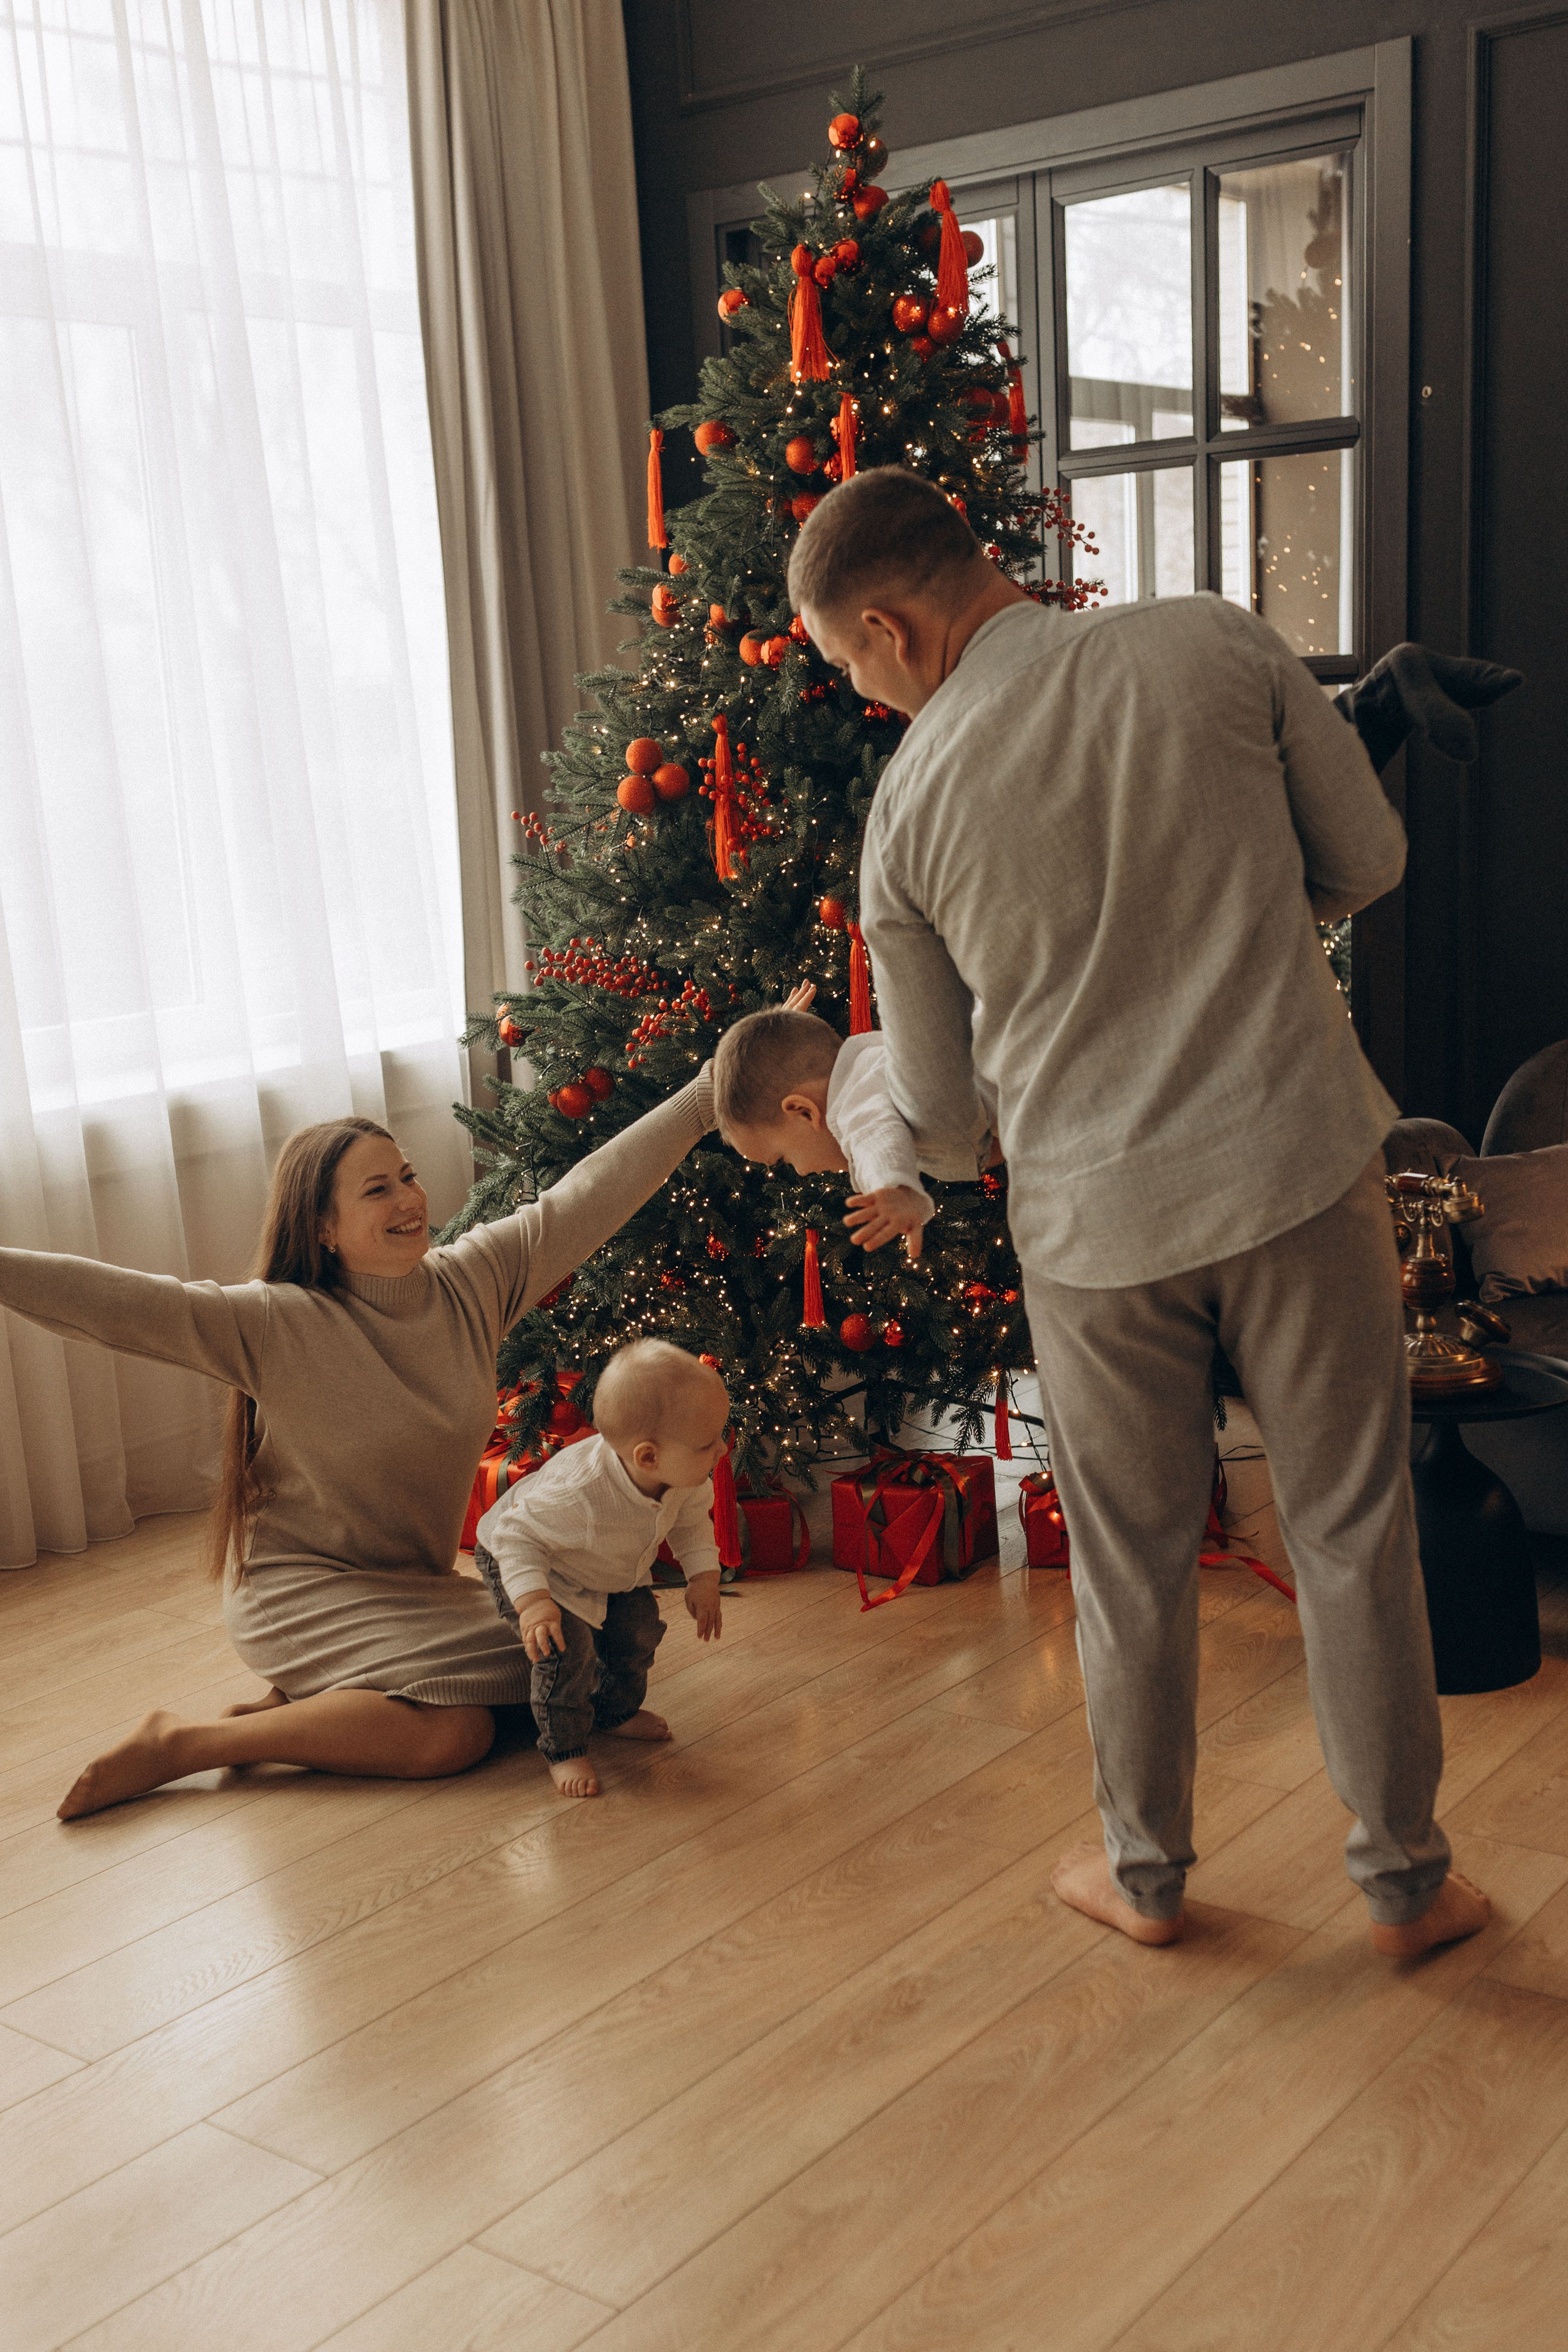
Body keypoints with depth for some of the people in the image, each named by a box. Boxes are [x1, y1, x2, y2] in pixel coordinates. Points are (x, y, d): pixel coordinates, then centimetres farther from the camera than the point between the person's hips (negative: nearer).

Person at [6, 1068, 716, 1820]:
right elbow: (117, 1302, -26)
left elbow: (595, 1190, -3)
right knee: (452, 1732, -25)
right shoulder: (278, 1324, -17)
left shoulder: (475, 1281, -3)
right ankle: (180, 1744, -10)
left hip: (416, 1585, 7)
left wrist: (709, 1091, -4)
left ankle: (307, 1706, 4)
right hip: (301, 1589, -7)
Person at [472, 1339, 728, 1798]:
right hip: (517, 1562, -7)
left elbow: (692, 1519, -4)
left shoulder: (687, 1477, -26)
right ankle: (564, 1749, 2)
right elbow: (517, 1535, -38)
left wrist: (703, 1577, -13)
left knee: (639, 1631, 8)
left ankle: (616, 1712, 37)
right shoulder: (580, 1493, -49)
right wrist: (533, 1601, -48)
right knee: (567, 1649, -21)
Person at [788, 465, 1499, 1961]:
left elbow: (938, 1111, 5)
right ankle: (1403, 1875, 26)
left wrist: (899, 1169, 27)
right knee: (1349, 1527, 13)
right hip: (1296, 1163, 0)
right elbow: (1369, 859, 5)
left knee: (1130, 1557, 17)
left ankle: (1144, 1871, 33)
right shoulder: (1216, 646, -5)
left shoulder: (911, 801, -4)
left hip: (1095, 1219, 0)